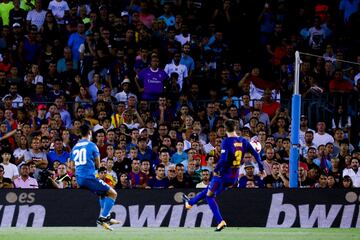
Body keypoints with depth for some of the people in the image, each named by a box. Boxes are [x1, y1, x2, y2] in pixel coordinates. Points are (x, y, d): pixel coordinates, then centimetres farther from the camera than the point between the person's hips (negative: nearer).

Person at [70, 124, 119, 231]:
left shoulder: (75, 147, 15)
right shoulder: (92, 145, -3)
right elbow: (98, 165, 3)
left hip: (79, 179, 8)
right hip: (89, 177, -8)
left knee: (103, 192, 29)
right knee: (113, 194, -1)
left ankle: (106, 217, 23)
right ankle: (103, 217, -12)